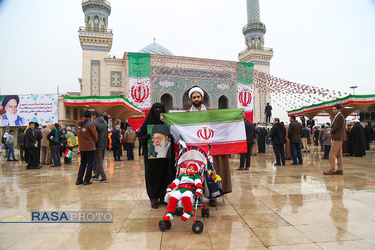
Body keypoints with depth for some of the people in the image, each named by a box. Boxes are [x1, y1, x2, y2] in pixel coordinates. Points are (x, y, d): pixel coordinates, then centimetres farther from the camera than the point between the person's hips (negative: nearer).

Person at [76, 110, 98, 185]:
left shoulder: (78, 124, 7)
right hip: (90, 147, -6)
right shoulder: (90, 124, -11)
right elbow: (95, 135, -9)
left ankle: (79, 180, 15)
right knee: (90, 163, 4)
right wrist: (94, 142, 9)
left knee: (82, 163, 17)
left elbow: (78, 134, 13)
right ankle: (86, 180, 5)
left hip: (81, 147, 6)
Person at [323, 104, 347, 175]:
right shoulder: (338, 116, 18)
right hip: (338, 138, 11)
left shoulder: (340, 116, -14)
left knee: (332, 154, -8)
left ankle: (331, 170, -5)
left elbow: (336, 127, -18)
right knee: (339, 154, 13)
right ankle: (340, 170, 19)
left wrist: (330, 131, -4)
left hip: (337, 138, -11)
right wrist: (331, 131, 4)